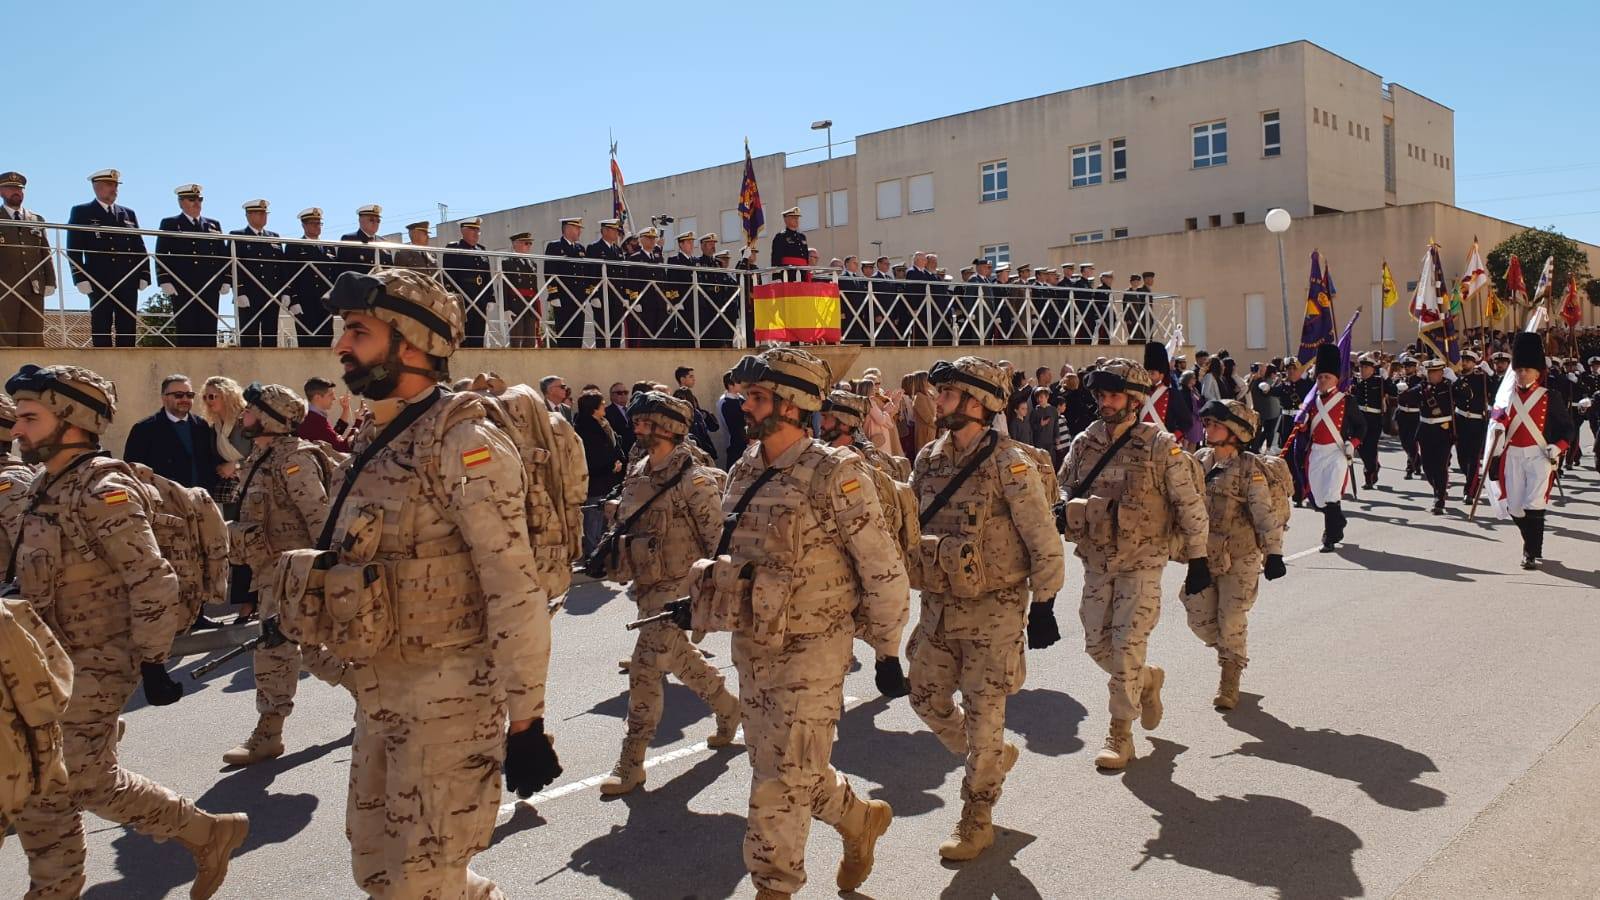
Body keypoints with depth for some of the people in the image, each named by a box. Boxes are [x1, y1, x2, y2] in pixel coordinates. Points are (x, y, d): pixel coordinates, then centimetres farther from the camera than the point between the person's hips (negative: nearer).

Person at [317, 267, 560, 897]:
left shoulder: (464, 442, -17)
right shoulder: (374, 443, 9)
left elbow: (515, 590, -21)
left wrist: (525, 721, -22)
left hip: (449, 695, -9)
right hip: (377, 694, 9)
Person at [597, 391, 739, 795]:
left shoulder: (694, 481, -16)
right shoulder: (637, 475, 7)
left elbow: (717, 541, -15)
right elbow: (624, 527, 22)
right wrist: (613, 558, 13)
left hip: (677, 588, -8)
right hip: (646, 587, 8)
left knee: (645, 669, -11)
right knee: (680, 657, 21)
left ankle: (631, 762, 0)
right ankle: (727, 708, 44)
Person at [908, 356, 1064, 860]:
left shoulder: (1009, 464, -14)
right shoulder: (927, 460, 5)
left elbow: (1044, 544, -11)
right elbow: (910, 526, 16)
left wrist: (1043, 607, -10)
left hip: (993, 611, -6)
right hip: (938, 608, 7)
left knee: (983, 715, 2)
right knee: (927, 699, 13)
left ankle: (977, 820, 20)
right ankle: (993, 758, 40)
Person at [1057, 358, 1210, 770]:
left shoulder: (1160, 445, -10)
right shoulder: (1083, 444, 3)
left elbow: (1190, 503, -6)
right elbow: (1065, 491, 17)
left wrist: (1197, 560, -5)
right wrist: (1063, 515, -6)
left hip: (1141, 564, -5)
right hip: (1095, 562, 5)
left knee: (1127, 649, -6)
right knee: (1097, 645, 9)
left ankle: (1120, 734, 8)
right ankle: (1147, 679, 38)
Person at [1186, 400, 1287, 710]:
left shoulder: (1249, 469, -12)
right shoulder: (1199, 461, 4)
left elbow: (1266, 514, -18)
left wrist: (1274, 554, -25)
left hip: (1240, 558, -5)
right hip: (1203, 555, 5)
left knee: (1231, 621, -2)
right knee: (1200, 620, 6)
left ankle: (1229, 681, 19)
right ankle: (1234, 654, 36)